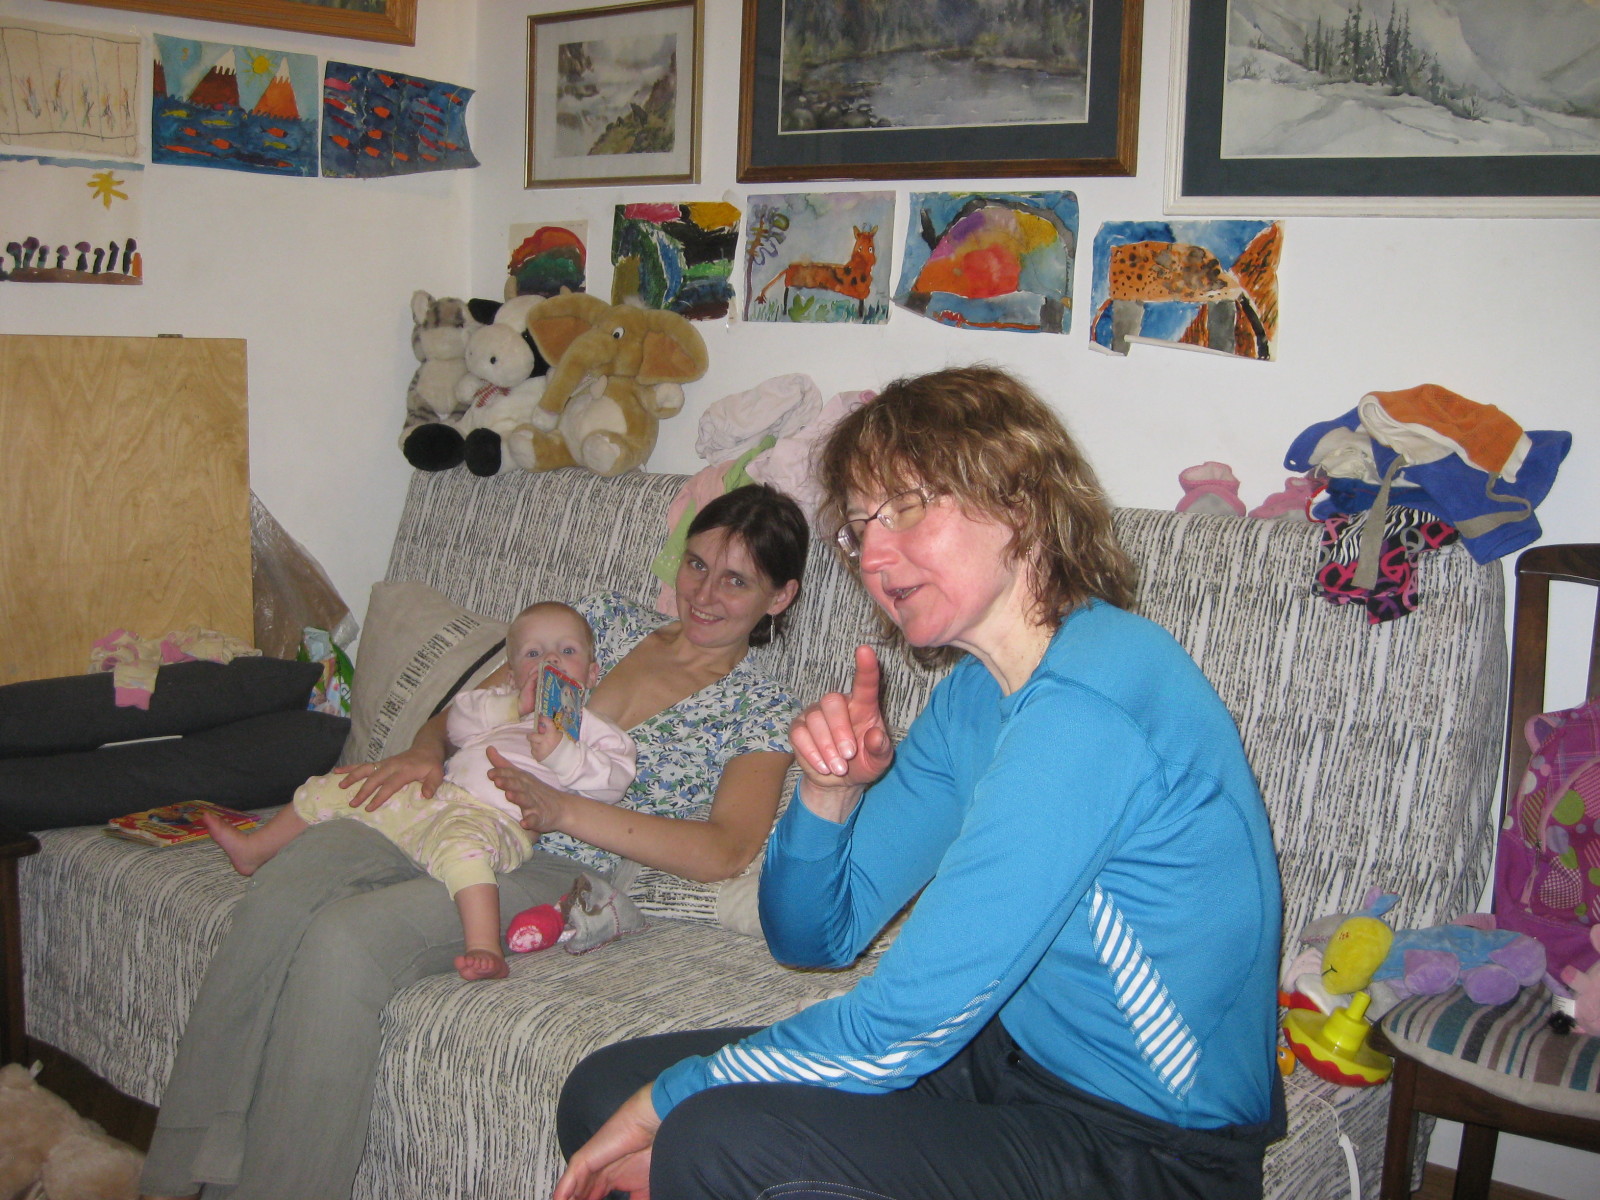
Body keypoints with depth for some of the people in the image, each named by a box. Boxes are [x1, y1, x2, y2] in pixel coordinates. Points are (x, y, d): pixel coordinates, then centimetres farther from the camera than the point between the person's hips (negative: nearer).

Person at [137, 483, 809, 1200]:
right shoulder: (607, 621, 19)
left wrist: (560, 810, -19)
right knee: (274, 903, -26)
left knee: (343, 939, -31)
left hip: (547, 871, -4)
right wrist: (424, 751, -4)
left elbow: (725, 851, -11)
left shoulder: (761, 710, 6)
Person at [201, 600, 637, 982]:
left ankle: (485, 949, -52)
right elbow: (457, 720, 14)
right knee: (330, 791, 15)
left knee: (459, 839, -44)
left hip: (493, 820, -7)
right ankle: (254, 850, 33)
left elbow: (614, 778, -5)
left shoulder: (588, 724, 10)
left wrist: (561, 754, -19)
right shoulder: (502, 703, 28)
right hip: (433, 797, 8)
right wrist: (514, 706, 2)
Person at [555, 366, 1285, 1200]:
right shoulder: (972, 693, 5)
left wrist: (671, 1099, -12)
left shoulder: (1087, 702, -25)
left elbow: (901, 1028, -24)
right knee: (603, 1091, 1)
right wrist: (828, 792, -12)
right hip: (1010, 1057, 8)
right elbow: (813, 938, 9)